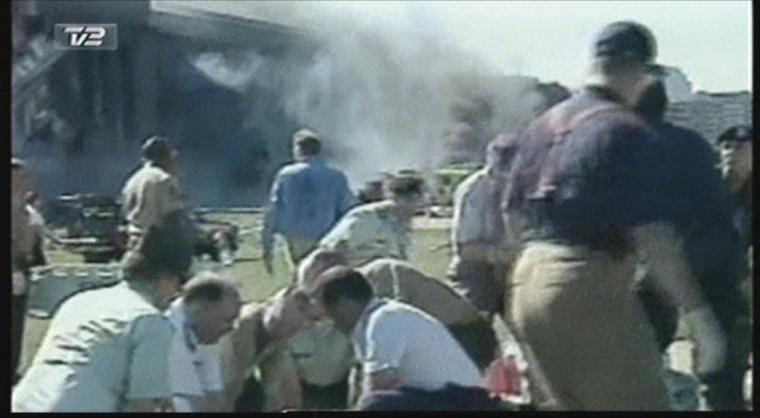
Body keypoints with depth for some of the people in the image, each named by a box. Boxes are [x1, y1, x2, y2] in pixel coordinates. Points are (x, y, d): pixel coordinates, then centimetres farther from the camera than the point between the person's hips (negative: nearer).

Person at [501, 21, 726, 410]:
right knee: (637, 402, -2)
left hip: (529, 281, 8)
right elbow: (653, 235, -18)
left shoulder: (542, 126, 12)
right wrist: (700, 318, -16)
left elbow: (513, 213, 17)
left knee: (561, 405, 15)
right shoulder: (625, 130, -12)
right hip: (590, 289, -8)